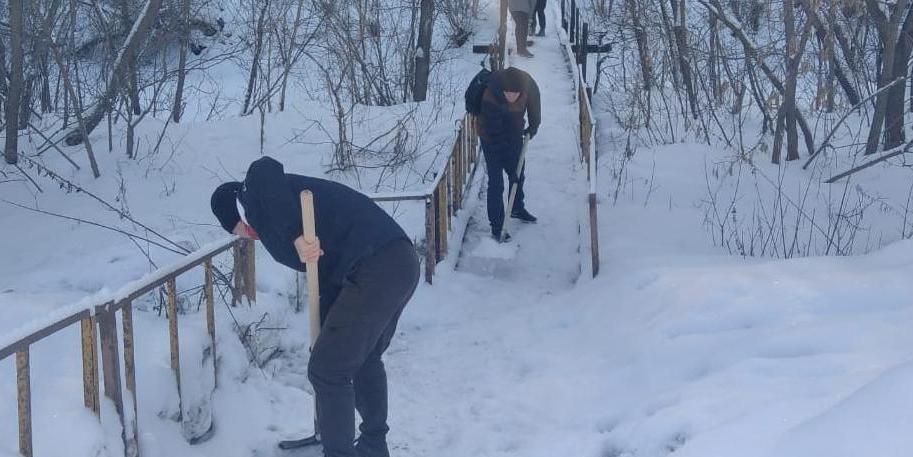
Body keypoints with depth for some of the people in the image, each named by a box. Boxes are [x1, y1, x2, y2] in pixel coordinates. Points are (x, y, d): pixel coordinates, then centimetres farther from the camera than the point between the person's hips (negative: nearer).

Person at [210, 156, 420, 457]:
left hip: (374, 270, -10)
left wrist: (296, 237, -25)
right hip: (404, 261, 10)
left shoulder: (254, 195, 6)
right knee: (366, 359, 28)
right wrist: (327, 337, 22)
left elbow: (265, 171, -22)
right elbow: (328, 278, 26)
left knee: (327, 371, 2)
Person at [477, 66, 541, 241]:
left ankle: (517, 208, 43)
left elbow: (533, 98, 1)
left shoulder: (527, 82, -26)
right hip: (492, 140, -5)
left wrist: (534, 125, 9)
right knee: (496, 183, -7)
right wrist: (509, 168, -32)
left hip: (515, 134, 5)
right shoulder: (490, 99, -39)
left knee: (519, 175, 20)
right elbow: (496, 139, -34)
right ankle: (496, 226, 3)